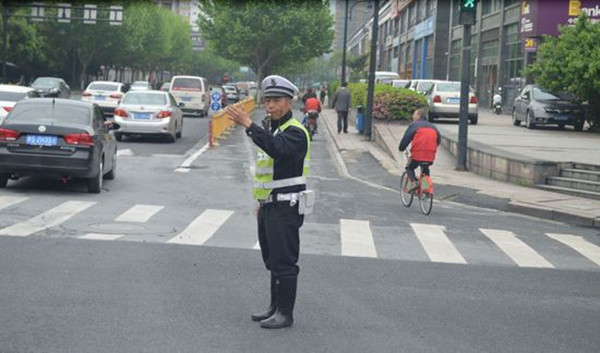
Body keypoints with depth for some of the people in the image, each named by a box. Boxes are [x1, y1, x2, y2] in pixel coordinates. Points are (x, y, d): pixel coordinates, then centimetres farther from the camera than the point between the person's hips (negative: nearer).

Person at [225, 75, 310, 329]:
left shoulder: (295, 132, -14)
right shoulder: (271, 130, 17)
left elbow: (277, 149, -37)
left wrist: (248, 125, -40)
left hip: (285, 208, -10)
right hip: (269, 207, 10)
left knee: (284, 262, -6)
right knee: (272, 261, 16)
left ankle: (285, 313, 1)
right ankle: (275, 307, 25)